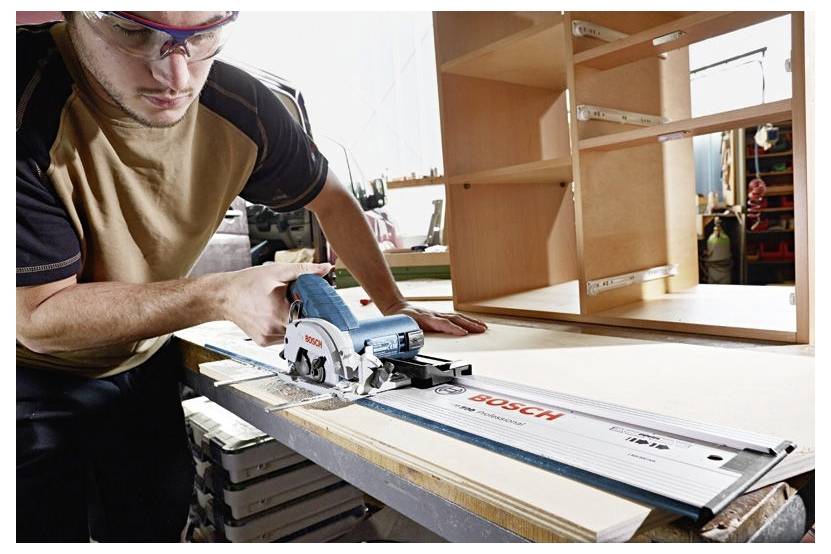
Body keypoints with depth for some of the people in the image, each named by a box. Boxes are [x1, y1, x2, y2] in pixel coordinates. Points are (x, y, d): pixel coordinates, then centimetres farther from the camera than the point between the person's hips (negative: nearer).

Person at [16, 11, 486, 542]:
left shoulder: (242, 110, -19)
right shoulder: (25, 103, -32)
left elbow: (331, 198, -2)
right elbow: (39, 318, -27)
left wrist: (394, 306, -2)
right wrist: (222, 296, -31)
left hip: (143, 362, 4)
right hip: (34, 374, -3)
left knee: (161, 522, 15)